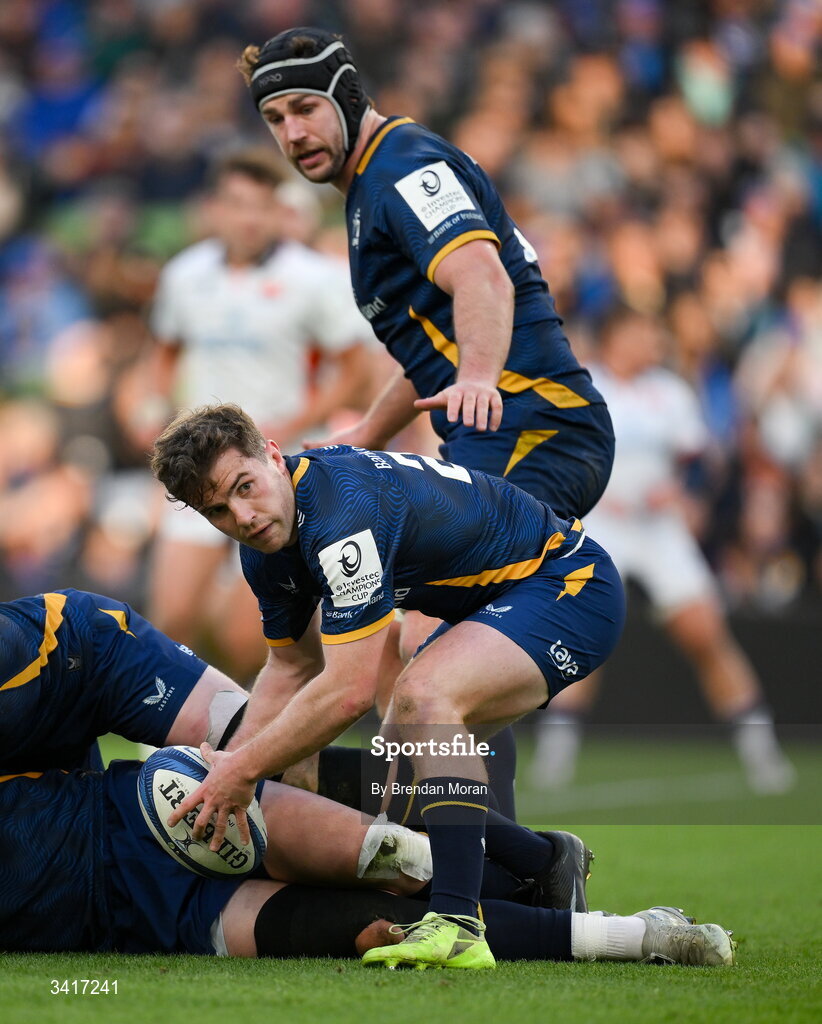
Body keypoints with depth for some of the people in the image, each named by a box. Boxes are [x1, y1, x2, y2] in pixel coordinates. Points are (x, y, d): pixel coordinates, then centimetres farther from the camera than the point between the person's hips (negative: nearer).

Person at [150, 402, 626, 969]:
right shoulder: (265, 543, -3)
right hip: (490, 603, 10)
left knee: (424, 696, -33)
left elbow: (350, 691, -33)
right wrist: (223, 775, 1)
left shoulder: (343, 509, -33)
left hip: (572, 583, -10)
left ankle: (457, 926, -37)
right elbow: (292, 669, 12)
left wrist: (242, 770, -22)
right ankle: (551, 866, 31)